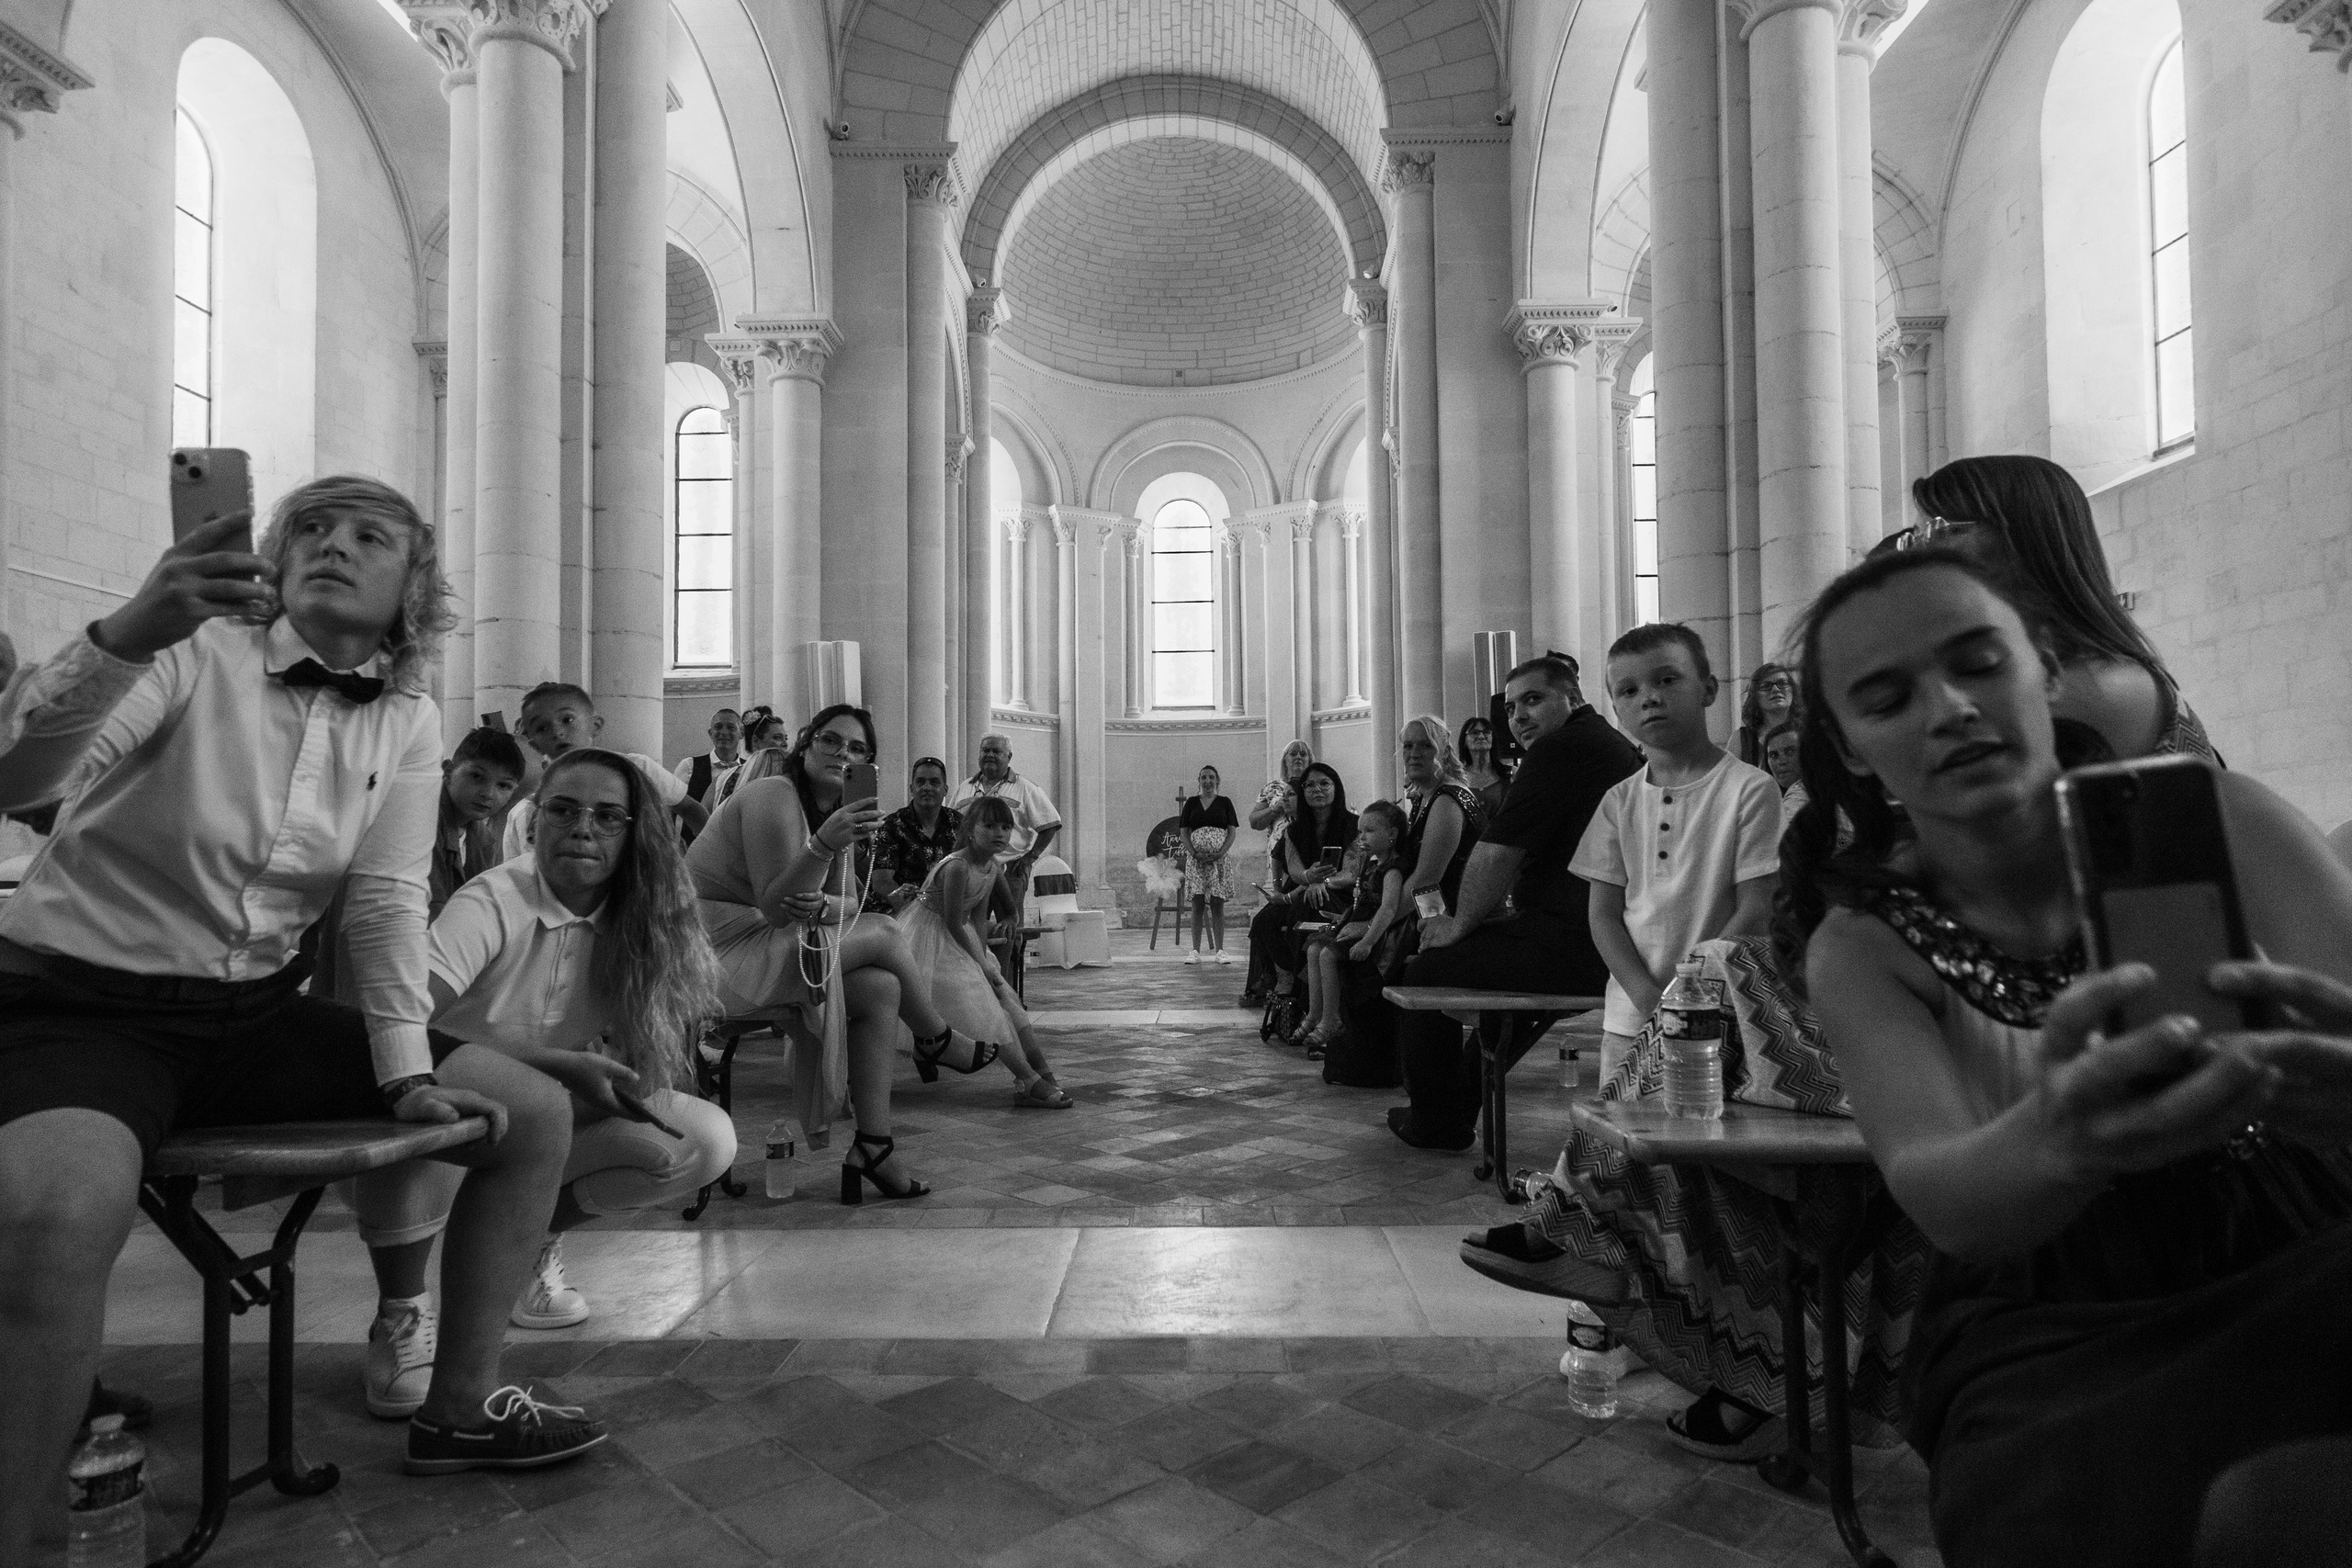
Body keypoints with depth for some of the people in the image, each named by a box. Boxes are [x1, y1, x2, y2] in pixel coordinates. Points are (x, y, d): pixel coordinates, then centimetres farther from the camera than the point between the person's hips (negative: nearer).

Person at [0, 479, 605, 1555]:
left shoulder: (408, 718, 3)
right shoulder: (195, 653, -11)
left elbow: (390, 901, -1)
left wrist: (409, 1075, -11)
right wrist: (127, 633, -42)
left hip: (255, 1012, 6)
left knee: (536, 1114, 0)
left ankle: (460, 1406, 14)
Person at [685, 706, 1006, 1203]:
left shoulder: (834, 811, 12)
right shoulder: (774, 794, -17)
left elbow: (847, 904, 10)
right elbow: (774, 908, -22)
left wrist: (820, 906, -15)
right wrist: (825, 845, -36)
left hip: (760, 944, 9)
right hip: (718, 949, -9)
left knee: (881, 990, -8)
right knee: (885, 934, -11)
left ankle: (873, 1149, -4)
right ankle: (937, 1042, 14)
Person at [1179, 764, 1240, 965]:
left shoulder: (1225, 803, 9)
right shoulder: (1191, 803, 11)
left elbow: (1232, 832, 4)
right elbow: (1185, 833, 8)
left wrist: (1220, 853, -11)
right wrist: (1193, 853, -9)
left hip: (1220, 857, -1)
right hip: (1196, 859, 1)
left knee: (1217, 904, -2)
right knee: (1198, 905, -2)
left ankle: (1219, 950, 1)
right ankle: (1195, 951, 0)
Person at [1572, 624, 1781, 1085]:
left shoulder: (1750, 789, -5)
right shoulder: (1619, 801, 6)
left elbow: (1755, 912, -8)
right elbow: (1604, 915, 4)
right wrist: (1649, 997, -10)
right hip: (1630, 1018, 4)